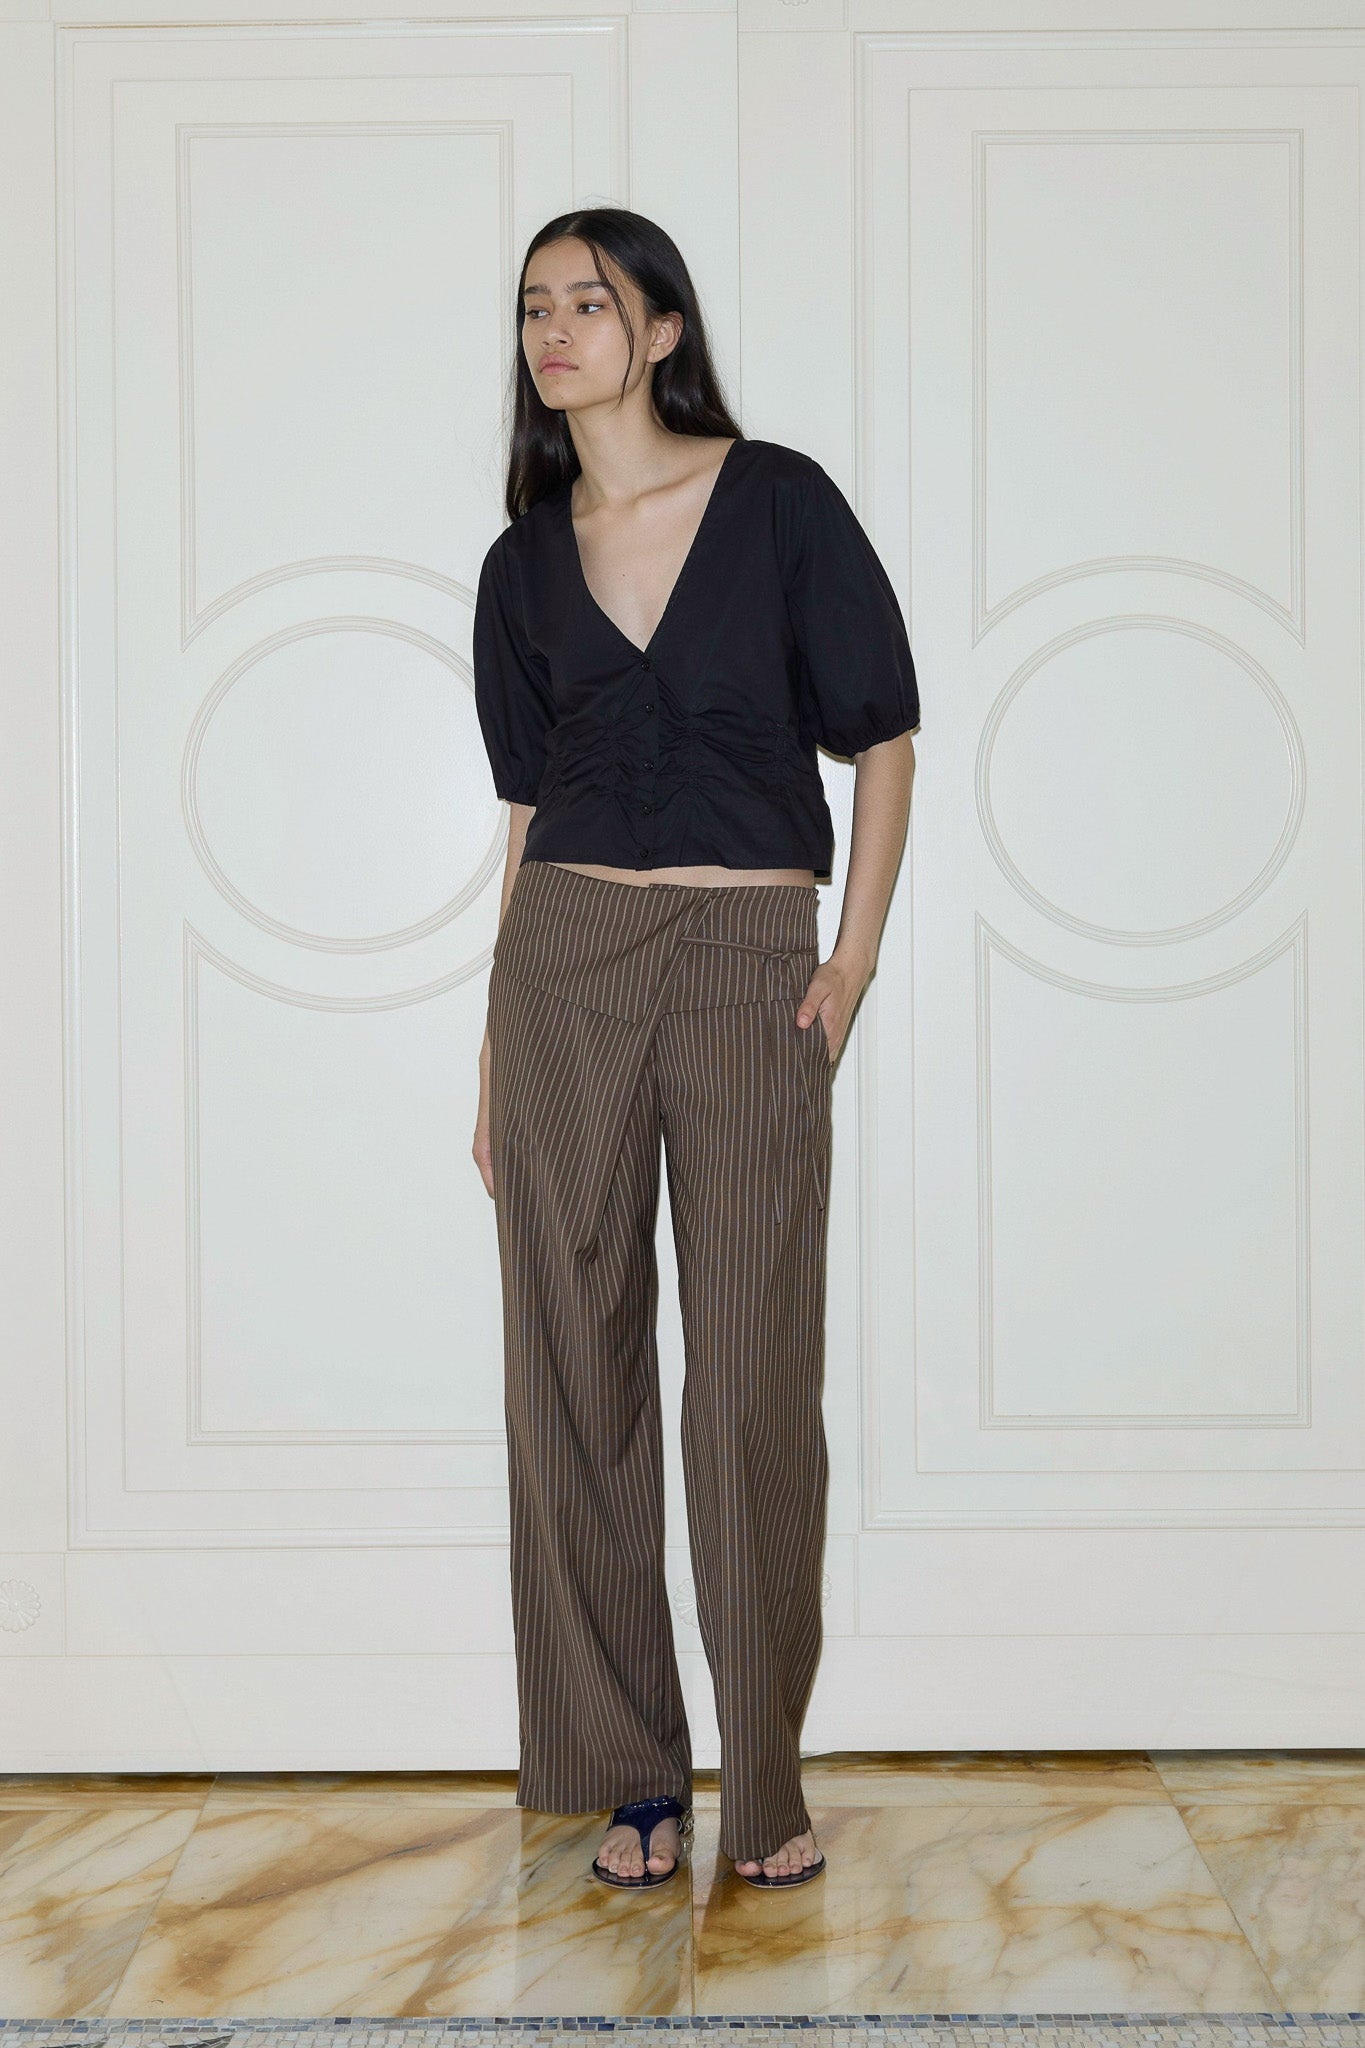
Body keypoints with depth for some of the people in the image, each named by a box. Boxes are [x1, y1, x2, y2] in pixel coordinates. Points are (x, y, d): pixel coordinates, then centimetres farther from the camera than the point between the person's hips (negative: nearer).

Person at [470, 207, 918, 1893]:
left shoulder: (779, 501, 1)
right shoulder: (526, 564, 11)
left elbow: (883, 738, 4)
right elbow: (533, 806, 13)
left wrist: (857, 952, -5)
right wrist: (494, 1055, 10)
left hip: (752, 965, -3)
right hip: (565, 964, 3)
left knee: (758, 1376, -2)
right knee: (578, 1364, 2)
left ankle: (766, 1784, 12)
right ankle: (629, 1773, 15)